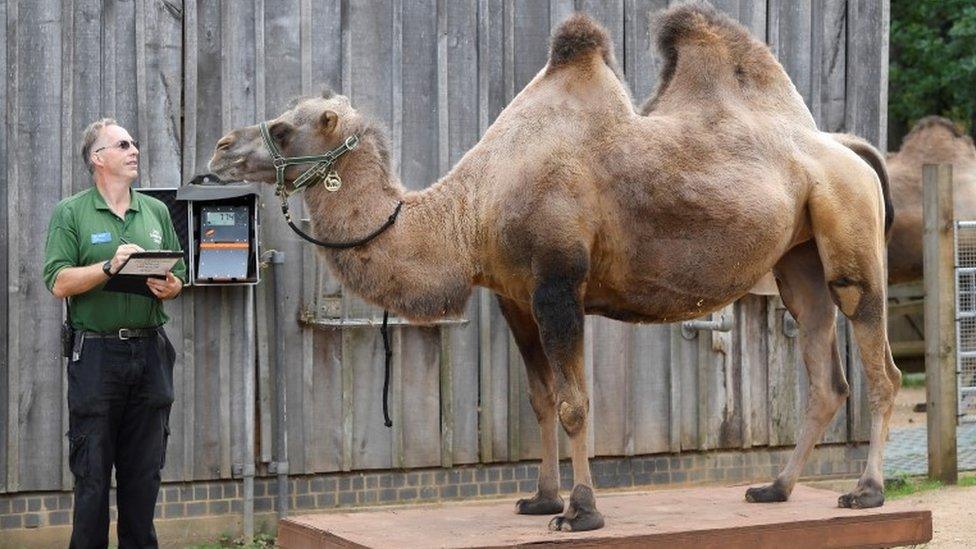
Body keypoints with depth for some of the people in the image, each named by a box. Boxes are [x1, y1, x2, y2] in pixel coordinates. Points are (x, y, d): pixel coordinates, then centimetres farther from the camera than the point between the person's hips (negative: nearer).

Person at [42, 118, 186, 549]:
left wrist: (169, 287, -6)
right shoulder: (71, 213, 1)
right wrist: (110, 266, -19)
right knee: (92, 472, 0)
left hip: (149, 351, 4)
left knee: (144, 469, 9)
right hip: (96, 354, -4)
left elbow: (179, 275, 16)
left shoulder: (156, 212, 14)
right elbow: (59, 282, -8)